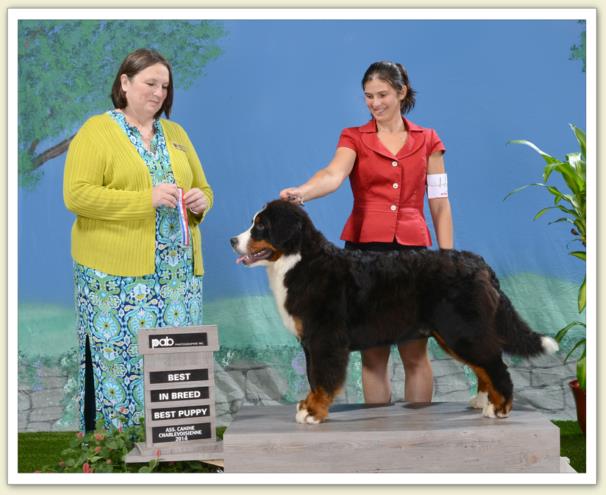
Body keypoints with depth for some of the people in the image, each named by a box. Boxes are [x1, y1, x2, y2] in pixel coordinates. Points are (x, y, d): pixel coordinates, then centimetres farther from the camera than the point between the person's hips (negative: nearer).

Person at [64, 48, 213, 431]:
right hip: (116, 275, -5)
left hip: (179, 271, 5)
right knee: (120, 360, -6)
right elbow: (77, 196, -11)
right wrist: (146, 200, -18)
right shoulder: (96, 132, -1)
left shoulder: (176, 133, 16)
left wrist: (201, 201, -2)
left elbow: (203, 188, 23)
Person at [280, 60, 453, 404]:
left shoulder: (427, 141, 9)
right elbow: (333, 175, -16)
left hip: (413, 248, 0)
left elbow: (440, 203, 8)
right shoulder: (354, 138, 5)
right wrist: (301, 193, -37)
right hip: (365, 247, 0)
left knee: (415, 351, 2)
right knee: (372, 351, 3)